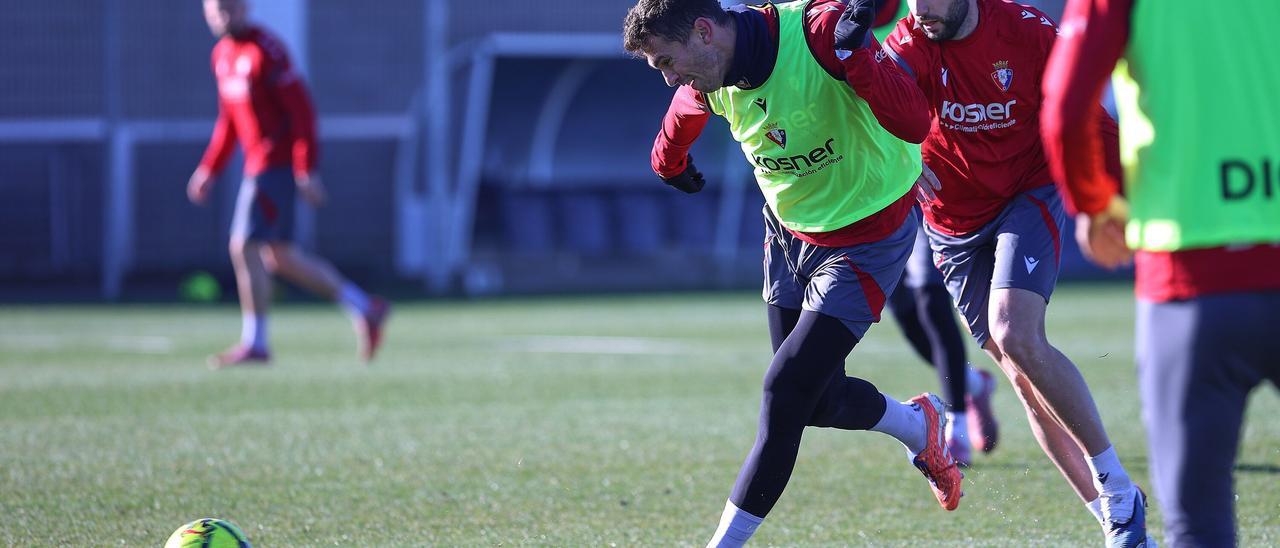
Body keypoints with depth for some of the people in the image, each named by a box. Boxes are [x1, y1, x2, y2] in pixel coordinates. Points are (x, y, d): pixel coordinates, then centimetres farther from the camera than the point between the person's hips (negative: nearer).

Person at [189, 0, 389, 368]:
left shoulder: (265, 51, -14)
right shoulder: (222, 54, 13)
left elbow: (301, 109, -17)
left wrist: (307, 170, -21)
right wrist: (209, 169, 20)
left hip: (277, 164, -9)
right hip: (256, 165, 9)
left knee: (245, 247, -10)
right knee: (279, 256, 11)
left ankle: (254, 344, -3)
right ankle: (365, 308, 19)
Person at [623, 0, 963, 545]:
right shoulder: (706, 79, -10)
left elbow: (913, 122, -37)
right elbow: (683, 114, 17)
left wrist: (853, 55, -49)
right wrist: (669, 163, 35)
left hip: (867, 241, -7)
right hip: (789, 231, 7)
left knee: (787, 390, -13)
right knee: (815, 400, 13)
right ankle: (920, 426, 42)